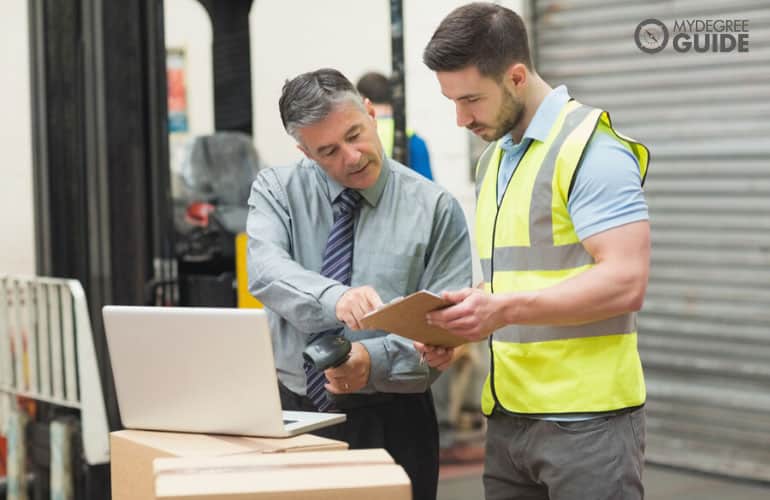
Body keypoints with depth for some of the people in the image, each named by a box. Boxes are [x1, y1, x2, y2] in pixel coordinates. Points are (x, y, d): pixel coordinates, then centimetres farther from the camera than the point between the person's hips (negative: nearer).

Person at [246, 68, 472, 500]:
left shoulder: (436, 208, -4)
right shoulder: (276, 190, 1)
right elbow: (266, 270, -19)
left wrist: (373, 360, -26)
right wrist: (335, 299, -38)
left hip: (391, 423, -1)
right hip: (292, 414, 1)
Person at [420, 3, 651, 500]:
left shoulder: (590, 148, -10)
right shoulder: (493, 160, 16)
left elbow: (625, 281, -19)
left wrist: (505, 310, -25)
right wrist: (458, 329, 4)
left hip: (585, 420, -8)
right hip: (508, 416, 8)